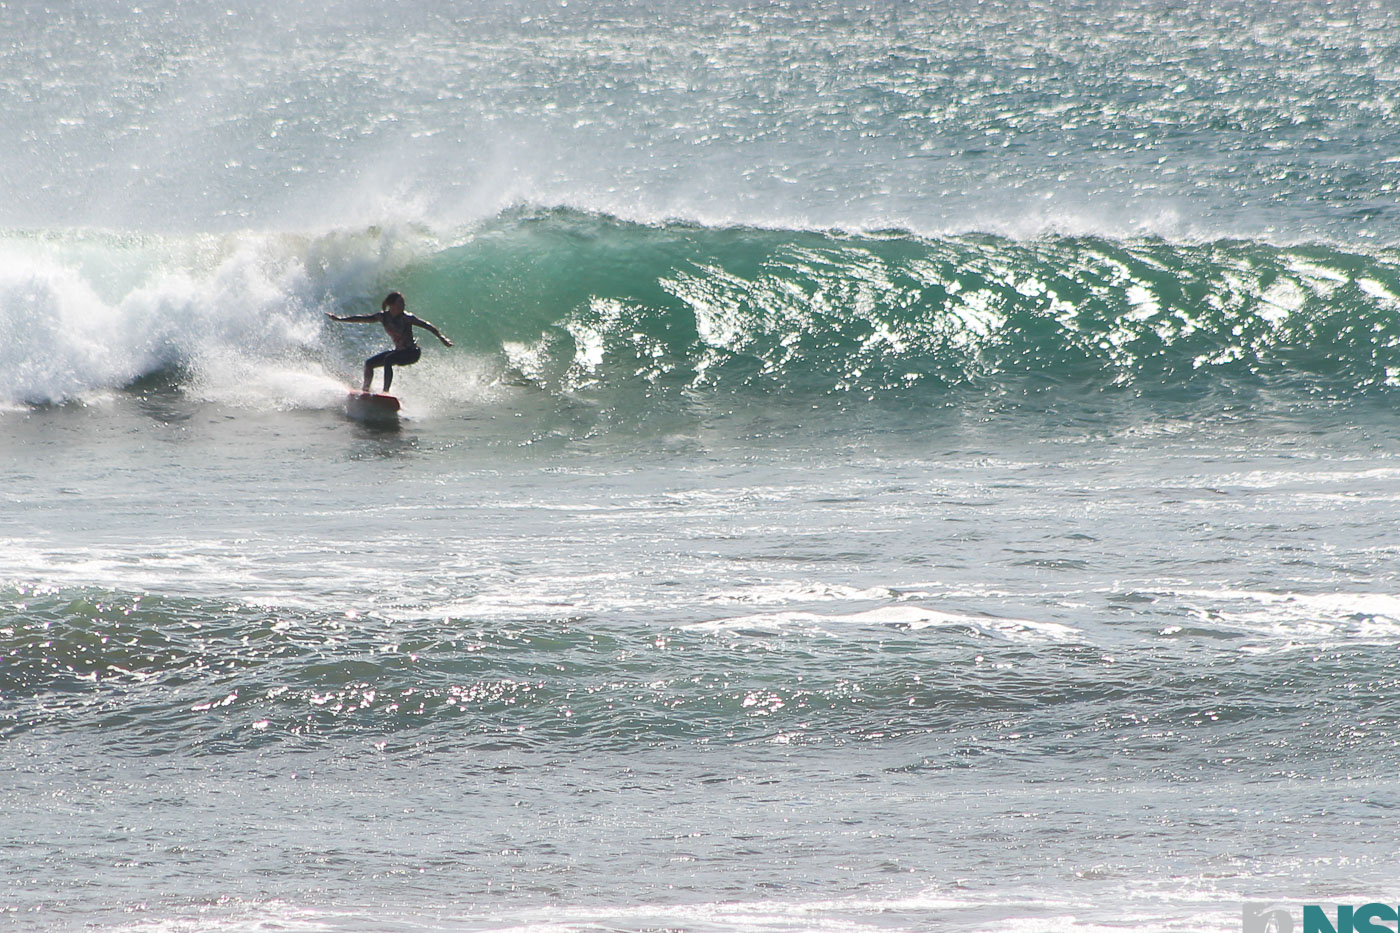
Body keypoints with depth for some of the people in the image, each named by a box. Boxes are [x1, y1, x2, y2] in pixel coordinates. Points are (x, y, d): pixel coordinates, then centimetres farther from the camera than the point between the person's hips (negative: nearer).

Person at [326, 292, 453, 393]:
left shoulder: (406, 318, -18)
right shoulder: (384, 317, -3)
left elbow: (427, 326, -21)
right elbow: (363, 319, 5)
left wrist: (441, 338, -33)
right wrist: (340, 319, 6)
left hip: (412, 352, -7)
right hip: (398, 351, 7)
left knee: (388, 360, -32)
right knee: (369, 363, 6)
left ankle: (385, 391, -33)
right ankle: (365, 390, 23)